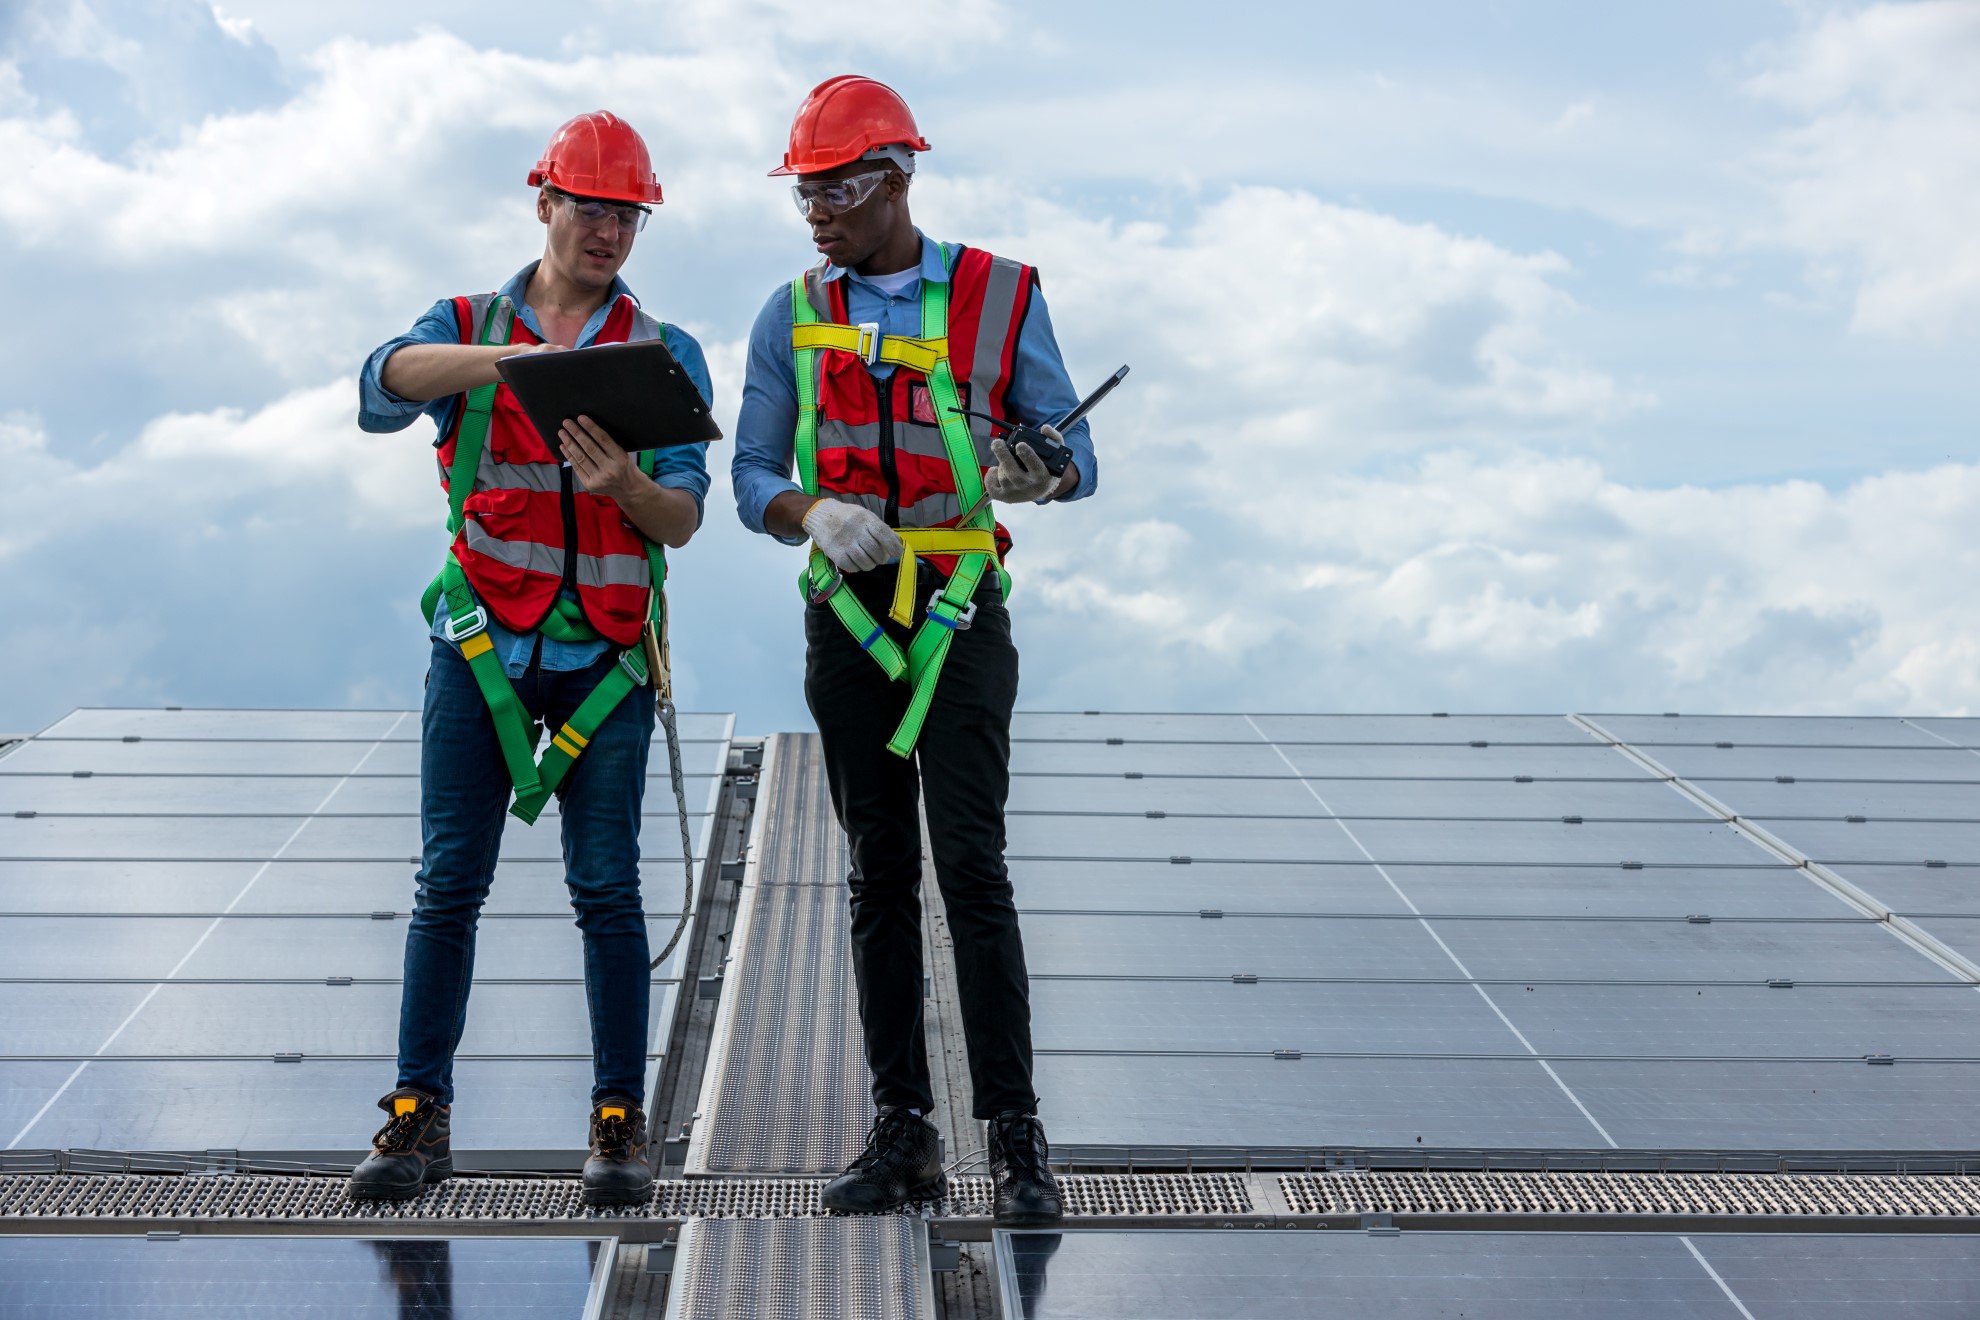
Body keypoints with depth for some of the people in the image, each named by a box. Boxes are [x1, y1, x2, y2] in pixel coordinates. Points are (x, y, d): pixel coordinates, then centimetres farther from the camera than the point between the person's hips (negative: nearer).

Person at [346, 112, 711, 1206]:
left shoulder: (663, 353, 8)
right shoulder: (469, 327, 8)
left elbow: (684, 516, -2)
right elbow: (387, 383, -16)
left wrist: (627, 484, -24)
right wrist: (502, 357, -33)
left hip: (605, 655, 0)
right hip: (480, 645, 0)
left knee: (607, 888, -1)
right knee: (449, 882, 1)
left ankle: (619, 1119, 6)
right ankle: (420, 1113, 8)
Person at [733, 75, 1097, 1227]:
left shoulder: (1001, 299, -1)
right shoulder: (792, 317, 7)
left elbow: (1078, 460, 1)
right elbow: (753, 479, 7)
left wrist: (1034, 474, -23)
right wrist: (815, 514, -15)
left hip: (960, 614, -3)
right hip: (846, 616, 3)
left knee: (973, 870, -9)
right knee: (880, 874, 6)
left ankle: (1017, 1139, -3)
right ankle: (904, 1135, 13)